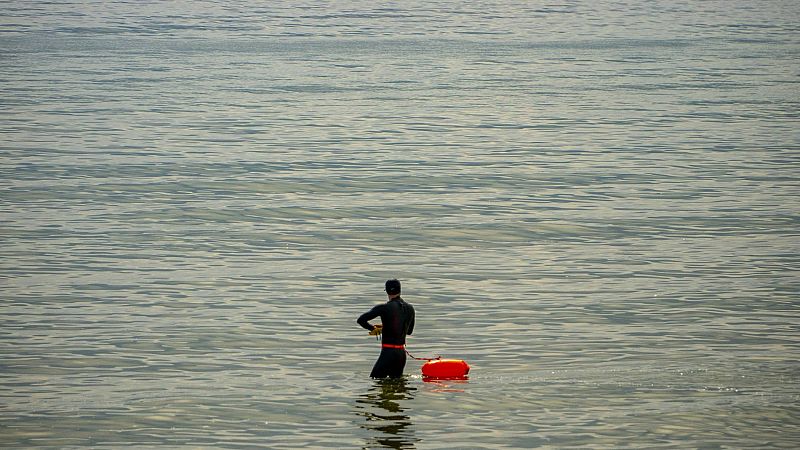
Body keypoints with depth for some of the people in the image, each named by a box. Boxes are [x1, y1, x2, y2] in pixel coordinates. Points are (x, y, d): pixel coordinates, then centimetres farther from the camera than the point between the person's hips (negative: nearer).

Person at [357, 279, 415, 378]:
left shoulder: (384, 308, -11)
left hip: (388, 352, -6)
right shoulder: (410, 309, 7)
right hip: (402, 353, 6)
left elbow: (361, 320, -14)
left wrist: (373, 328, 6)